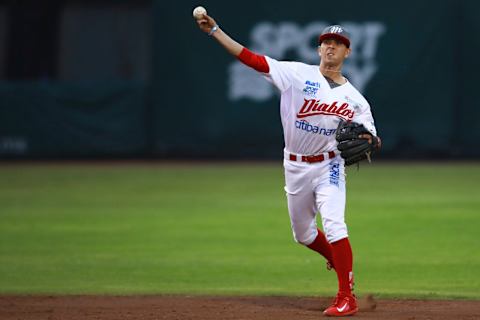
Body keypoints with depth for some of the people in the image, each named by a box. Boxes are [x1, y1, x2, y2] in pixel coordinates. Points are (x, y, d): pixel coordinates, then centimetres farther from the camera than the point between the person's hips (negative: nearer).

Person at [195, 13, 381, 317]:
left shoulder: (354, 98, 1)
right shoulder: (297, 73, -1)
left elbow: (369, 135, 1)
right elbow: (252, 59, -6)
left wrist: (367, 140, -25)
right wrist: (215, 31, -12)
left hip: (329, 166, -3)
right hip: (296, 167, 3)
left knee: (333, 224, -21)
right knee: (303, 234, 14)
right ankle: (338, 259, 44)